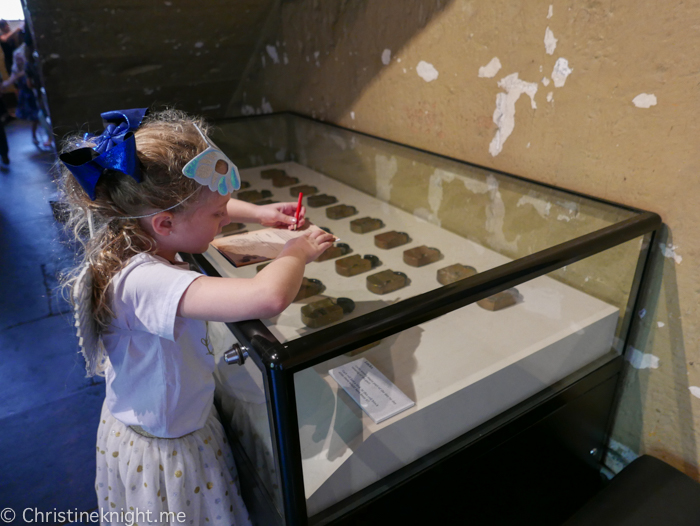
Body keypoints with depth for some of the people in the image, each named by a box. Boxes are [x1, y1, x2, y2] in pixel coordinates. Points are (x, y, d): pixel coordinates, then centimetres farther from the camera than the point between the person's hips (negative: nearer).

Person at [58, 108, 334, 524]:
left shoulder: (134, 232, -12)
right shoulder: (146, 282, -40)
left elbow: (191, 204, 10)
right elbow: (269, 297, -54)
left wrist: (257, 213, -3)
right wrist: (298, 252, -32)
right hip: (165, 453, -7)